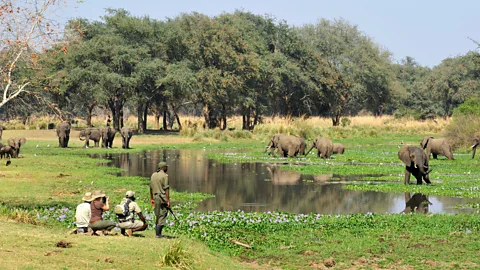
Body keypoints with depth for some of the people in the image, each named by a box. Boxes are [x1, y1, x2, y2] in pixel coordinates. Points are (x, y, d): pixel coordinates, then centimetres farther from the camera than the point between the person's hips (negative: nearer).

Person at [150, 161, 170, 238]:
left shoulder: (153, 175, 12)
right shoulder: (164, 175, -10)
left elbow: (151, 188, 16)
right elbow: (166, 189, -14)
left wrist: (151, 199, 22)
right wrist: (168, 200, -13)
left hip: (156, 197, 7)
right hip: (163, 197, -7)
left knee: (158, 215, 14)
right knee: (162, 216, -4)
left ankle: (157, 233, 14)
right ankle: (158, 234, -7)